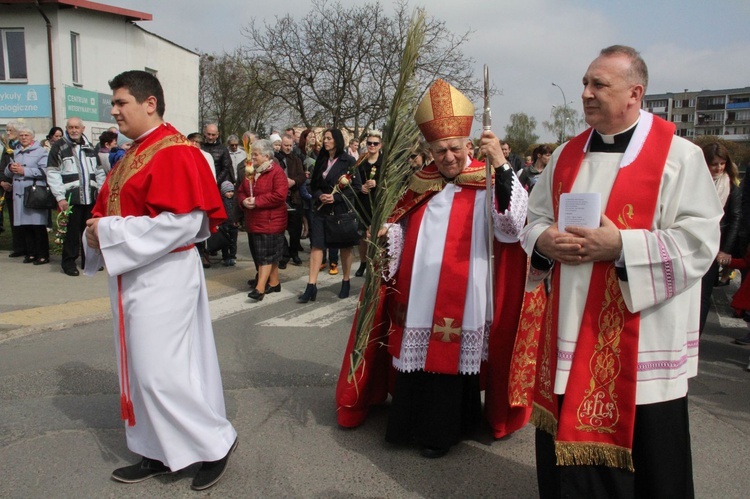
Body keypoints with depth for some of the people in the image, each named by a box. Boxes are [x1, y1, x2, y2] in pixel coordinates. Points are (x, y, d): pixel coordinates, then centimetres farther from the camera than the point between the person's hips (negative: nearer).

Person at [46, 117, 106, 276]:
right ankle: (68, 262, 10)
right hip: (70, 198, -5)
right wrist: (60, 197, -12)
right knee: (71, 231, -2)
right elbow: (52, 174, -6)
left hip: (90, 197, 5)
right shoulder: (59, 147, -1)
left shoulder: (89, 147, 16)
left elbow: (99, 172, 20)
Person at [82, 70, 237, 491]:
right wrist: (98, 230, -2)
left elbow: (181, 222, -24)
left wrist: (109, 231, -19)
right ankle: (159, 454, 29)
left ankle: (216, 443, 13)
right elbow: (117, 210, 20)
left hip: (161, 278, -10)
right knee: (143, 368, 15)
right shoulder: (135, 154, 14)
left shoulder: (174, 153, -15)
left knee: (159, 372, -5)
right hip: (134, 276, 10)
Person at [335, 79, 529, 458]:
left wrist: (501, 166, -31)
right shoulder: (420, 184, 10)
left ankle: (444, 429, 25)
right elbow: (398, 229, 17)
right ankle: (410, 422, 33)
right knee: (415, 355, 14)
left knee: (450, 358, 5)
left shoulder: (486, 184, -5)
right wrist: (381, 238, -6)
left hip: (460, 299, -5)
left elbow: (511, 227, -22)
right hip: (416, 295, 5)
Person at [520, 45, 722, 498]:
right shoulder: (568, 155, 10)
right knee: (569, 438, 14)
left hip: (641, 339, -4)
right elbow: (535, 218, 15)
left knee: (645, 456, 9)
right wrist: (543, 241, -7)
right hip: (572, 330, 5)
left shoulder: (679, 155, -7)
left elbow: (699, 241, -14)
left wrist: (620, 246, -22)